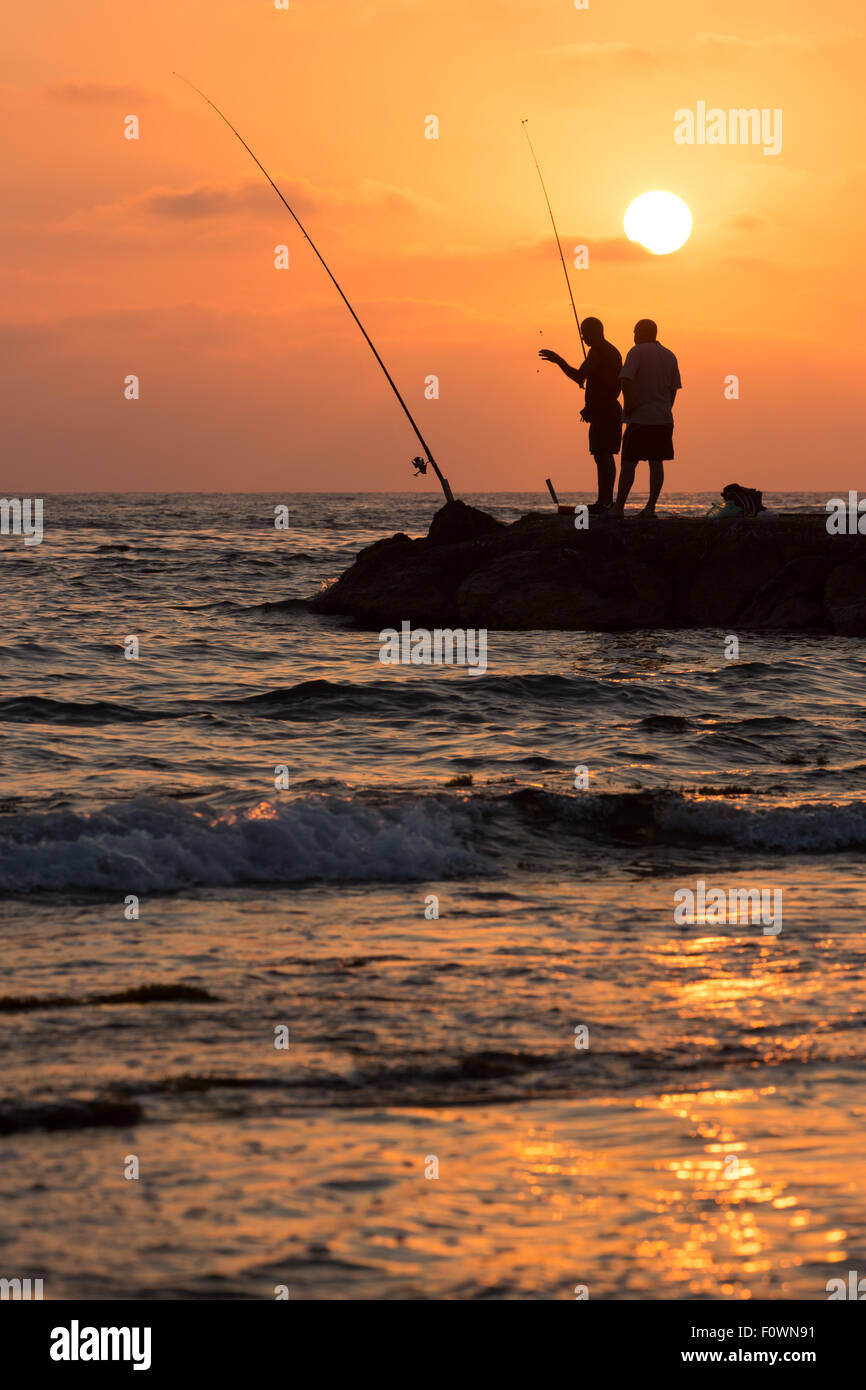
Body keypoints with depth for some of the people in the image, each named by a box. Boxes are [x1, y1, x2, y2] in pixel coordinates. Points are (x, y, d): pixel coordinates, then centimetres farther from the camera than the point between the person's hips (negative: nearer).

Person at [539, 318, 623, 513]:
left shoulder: (597, 352, -13)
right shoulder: (613, 352, 19)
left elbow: (579, 377, -22)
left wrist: (558, 360, -15)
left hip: (601, 412, -10)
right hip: (611, 408, 10)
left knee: (601, 455, -12)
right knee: (607, 456, 13)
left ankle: (603, 501, -16)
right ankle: (607, 500, 15)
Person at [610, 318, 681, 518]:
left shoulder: (637, 352, -7)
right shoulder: (669, 356, 13)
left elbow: (626, 379, -20)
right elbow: (674, 388, 16)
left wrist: (628, 404, -12)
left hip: (640, 419, -5)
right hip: (664, 419, 6)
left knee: (628, 463, -1)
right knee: (656, 463, 6)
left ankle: (618, 507, 0)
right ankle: (651, 507, 4)